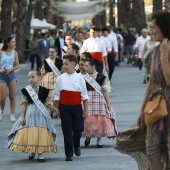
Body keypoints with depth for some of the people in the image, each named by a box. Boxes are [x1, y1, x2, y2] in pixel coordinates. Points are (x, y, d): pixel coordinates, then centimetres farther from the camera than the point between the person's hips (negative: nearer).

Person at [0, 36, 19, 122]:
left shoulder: (14, 53, 3)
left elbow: (17, 65, 5)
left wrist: (10, 70, -11)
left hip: (11, 74, 3)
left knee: (12, 96, 1)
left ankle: (12, 115, 7)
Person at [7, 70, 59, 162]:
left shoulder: (43, 91, 3)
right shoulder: (26, 90, 0)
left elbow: (47, 103, 11)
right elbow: (24, 104, 0)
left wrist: (55, 109, 5)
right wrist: (22, 116, -4)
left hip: (41, 115, 1)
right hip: (30, 115, -1)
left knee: (41, 134, -2)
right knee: (30, 133, -2)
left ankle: (40, 154, 5)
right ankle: (31, 152, 18)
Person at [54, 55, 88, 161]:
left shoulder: (79, 78, 0)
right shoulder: (61, 78, 1)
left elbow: (84, 96, 4)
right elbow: (56, 96, 8)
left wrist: (85, 110, 2)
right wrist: (56, 109, 5)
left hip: (76, 106, 0)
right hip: (64, 107, 0)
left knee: (78, 129, 3)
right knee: (67, 130, 1)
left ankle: (76, 146, 35)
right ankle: (69, 154, 9)